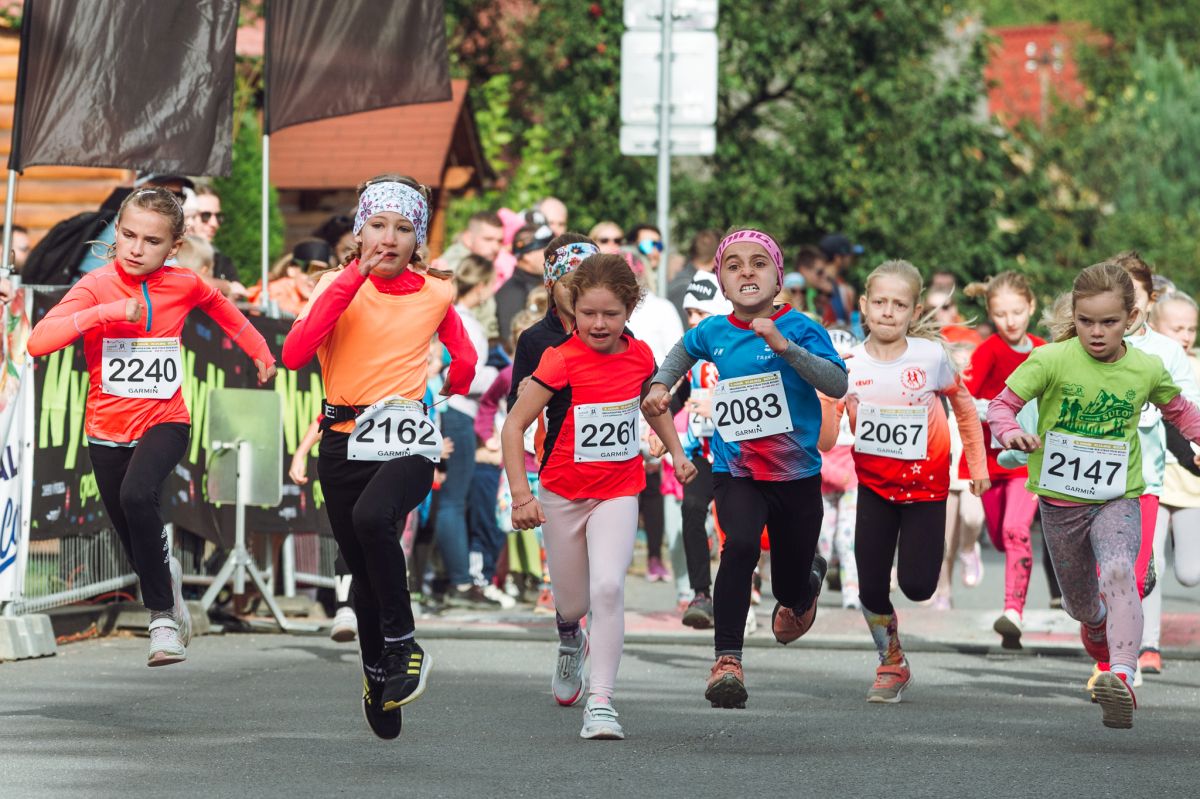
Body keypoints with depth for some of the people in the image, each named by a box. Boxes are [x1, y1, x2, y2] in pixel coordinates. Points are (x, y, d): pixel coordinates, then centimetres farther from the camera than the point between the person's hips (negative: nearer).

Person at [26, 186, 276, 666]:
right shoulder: (96, 286, -14)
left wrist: (259, 351, 21)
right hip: (108, 429, 1)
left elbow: (219, 306, 20)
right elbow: (38, 342, -28)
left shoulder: (184, 285, -6)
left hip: (164, 421, -1)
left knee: (138, 494, -32)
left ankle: (162, 615, -20)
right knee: (135, 542, 15)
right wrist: (106, 312, -33)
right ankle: (165, 574, 52)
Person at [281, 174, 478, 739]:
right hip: (343, 442, 2)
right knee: (364, 571, 11)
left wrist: (452, 389, 11)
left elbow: (463, 358, 25)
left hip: (407, 442, -2)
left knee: (372, 517, -32)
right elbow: (294, 354, -19)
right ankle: (377, 673, 33)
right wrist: (354, 278, -19)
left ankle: (402, 644, -17)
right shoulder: (337, 286, 0)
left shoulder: (435, 294, 3)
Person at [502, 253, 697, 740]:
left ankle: (600, 701, -19)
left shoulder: (639, 356, -3)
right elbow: (514, 426, -13)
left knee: (608, 587, -20)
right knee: (572, 602, 12)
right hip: (562, 494, -1)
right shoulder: (561, 361, -16)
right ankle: (570, 638, 51)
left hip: (617, 493, 1)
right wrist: (521, 495, -19)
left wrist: (676, 452, 15)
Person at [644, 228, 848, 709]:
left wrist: (784, 345, -31)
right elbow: (684, 350, 27)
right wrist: (661, 385, 11)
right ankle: (727, 662, -28)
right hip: (735, 472, 1)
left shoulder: (799, 328, -9)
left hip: (797, 475, -1)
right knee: (740, 545, -31)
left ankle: (810, 578, 54)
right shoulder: (714, 333, 1)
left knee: (791, 592, 13)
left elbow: (838, 384, -24)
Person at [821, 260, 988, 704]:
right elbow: (826, 441, -13)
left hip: (925, 483, -1)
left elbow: (964, 408, 6)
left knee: (917, 587, -8)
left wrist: (977, 464, 8)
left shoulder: (931, 356, -12)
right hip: (874, 485, 1)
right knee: (871, 588, -2)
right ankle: (892, 663, 23)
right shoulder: (849, 365, -11)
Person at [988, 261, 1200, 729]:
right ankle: (1098, 626, 56)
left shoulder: (1147, 370, -5)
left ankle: (1122, 679, -45)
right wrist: (1012, 433, -29)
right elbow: (1002, 405, -7)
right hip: (1059, 501, 1)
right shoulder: (1052, 360, -12)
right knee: (1082, 605, 16)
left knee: (1119, 572, -31)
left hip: (1118, 500, -1)